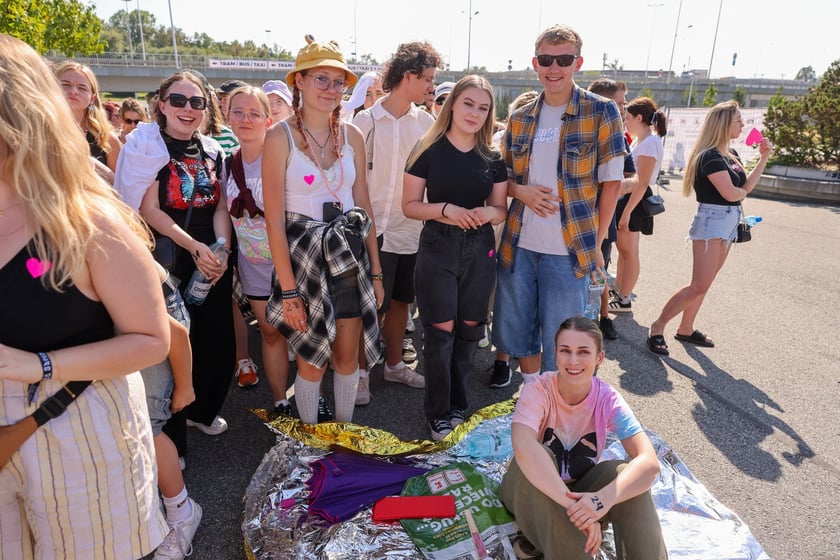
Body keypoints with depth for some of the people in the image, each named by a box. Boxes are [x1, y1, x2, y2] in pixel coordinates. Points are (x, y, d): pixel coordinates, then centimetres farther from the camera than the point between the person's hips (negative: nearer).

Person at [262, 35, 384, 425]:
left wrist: (375, 272, 7)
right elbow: (274, 220, -12)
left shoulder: (352, 136, 4)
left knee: (347, 356, 12)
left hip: (349, 254, 4)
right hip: (304, 255, -3)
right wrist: (289, 290, -14)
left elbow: (365, 207, 8)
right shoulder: (279, 136, -9)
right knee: (312, 359, 9)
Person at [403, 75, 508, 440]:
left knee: (468, 330, 10)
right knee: (440, 332, -2)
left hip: (480, 251, 3)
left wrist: (488, 212, -12)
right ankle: (439, 413, 16)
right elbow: (409, 205, -3)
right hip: (437, 249, -3)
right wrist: (445, 209, -20)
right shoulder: (428, 151, -3)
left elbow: (502, 210, 11)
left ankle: (458, 405, 29)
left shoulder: (492, 158, 7)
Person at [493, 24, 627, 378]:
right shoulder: (520, 118, 7)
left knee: (559, 346, 6)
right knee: (515, 334, 16)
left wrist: (596, 243, -6)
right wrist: (522, 191, -8)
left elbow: (610, 182, -3)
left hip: (569, 251, -4)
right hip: (518, 246, 4)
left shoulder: (601, 112, -4)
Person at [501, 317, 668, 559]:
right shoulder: (538, 390, -24)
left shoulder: (608, 399, -17)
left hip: (579, 489, 2)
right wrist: (572, 504, -50)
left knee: (627, 474, -28)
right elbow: (523, 447, -44)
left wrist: (603, 499, -46)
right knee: (539, 457, -35)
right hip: (532, 492, -2)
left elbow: (649, 462, -29)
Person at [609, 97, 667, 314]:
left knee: (629, 251, -1)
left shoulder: (650, 143, -17)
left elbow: (642, 183, -21)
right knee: (622, 246, 16)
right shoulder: (639, 141, 14)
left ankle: (624, 300, 9)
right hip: (626, 196, 9)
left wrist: (627, 211, -23)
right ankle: (618, 290, 28)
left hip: (635, 199, -9)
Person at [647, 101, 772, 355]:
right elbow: (731, 193, -19)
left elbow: (746, 185, 12)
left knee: (703, 285, 12)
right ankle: (657, 327, -3)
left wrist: (763, 158, 9)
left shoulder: (732, 155, 14)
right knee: (699, 286, -12)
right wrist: (742, 191, 2)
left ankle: (686, 329, 20)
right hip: (711, 221, -9)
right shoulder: (710, 156, -14)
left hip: (729, 222, 9)